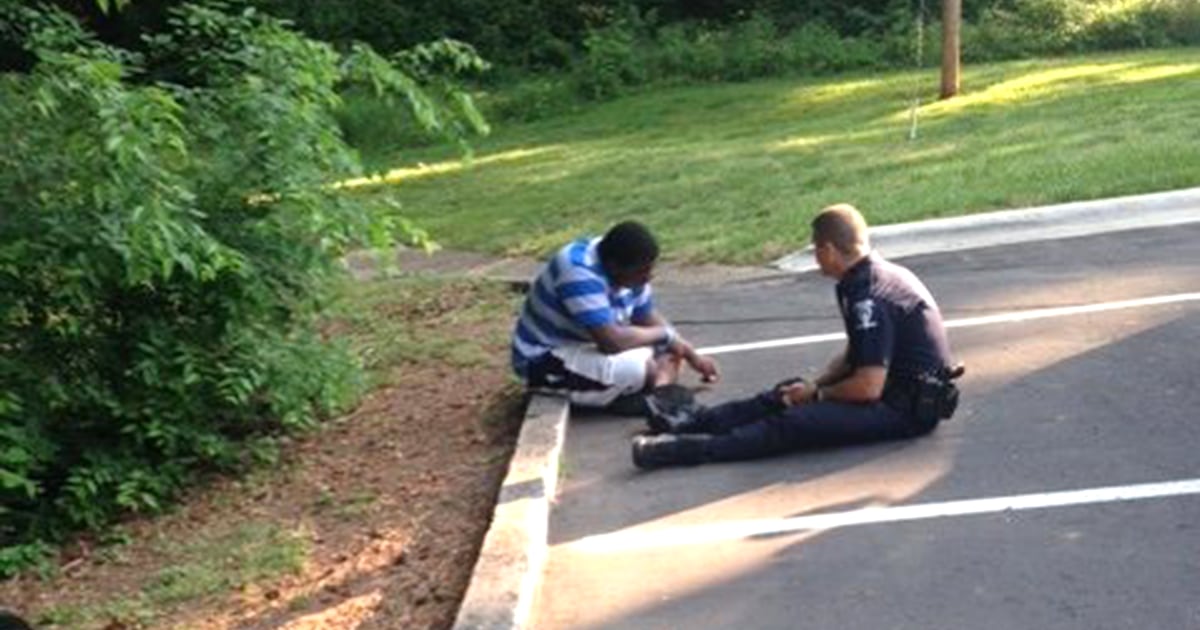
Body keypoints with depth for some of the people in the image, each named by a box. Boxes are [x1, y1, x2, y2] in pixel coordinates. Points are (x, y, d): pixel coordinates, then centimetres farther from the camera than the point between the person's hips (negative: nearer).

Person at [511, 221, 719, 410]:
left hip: (586, 344, 9)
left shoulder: (625, 269, -5)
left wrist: (693, 357, 5)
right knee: (637, 365, -30)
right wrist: (665, 335, -23)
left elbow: (649, 318, 10)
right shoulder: (579, 273, -32)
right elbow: (611, 341, -38)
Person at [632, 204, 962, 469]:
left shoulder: (870, 299, -24)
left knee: (796, 423, -21)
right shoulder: (879, 274, 9)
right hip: (894, 385, 10)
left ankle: (691, 448, -27)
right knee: (789, 393, 10)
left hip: (906, 406, -10)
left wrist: (817, 394, -10)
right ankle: (695, 421, 7)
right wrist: (816, 385, 5)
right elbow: (855, 354, 18)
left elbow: (869, 387, -27)